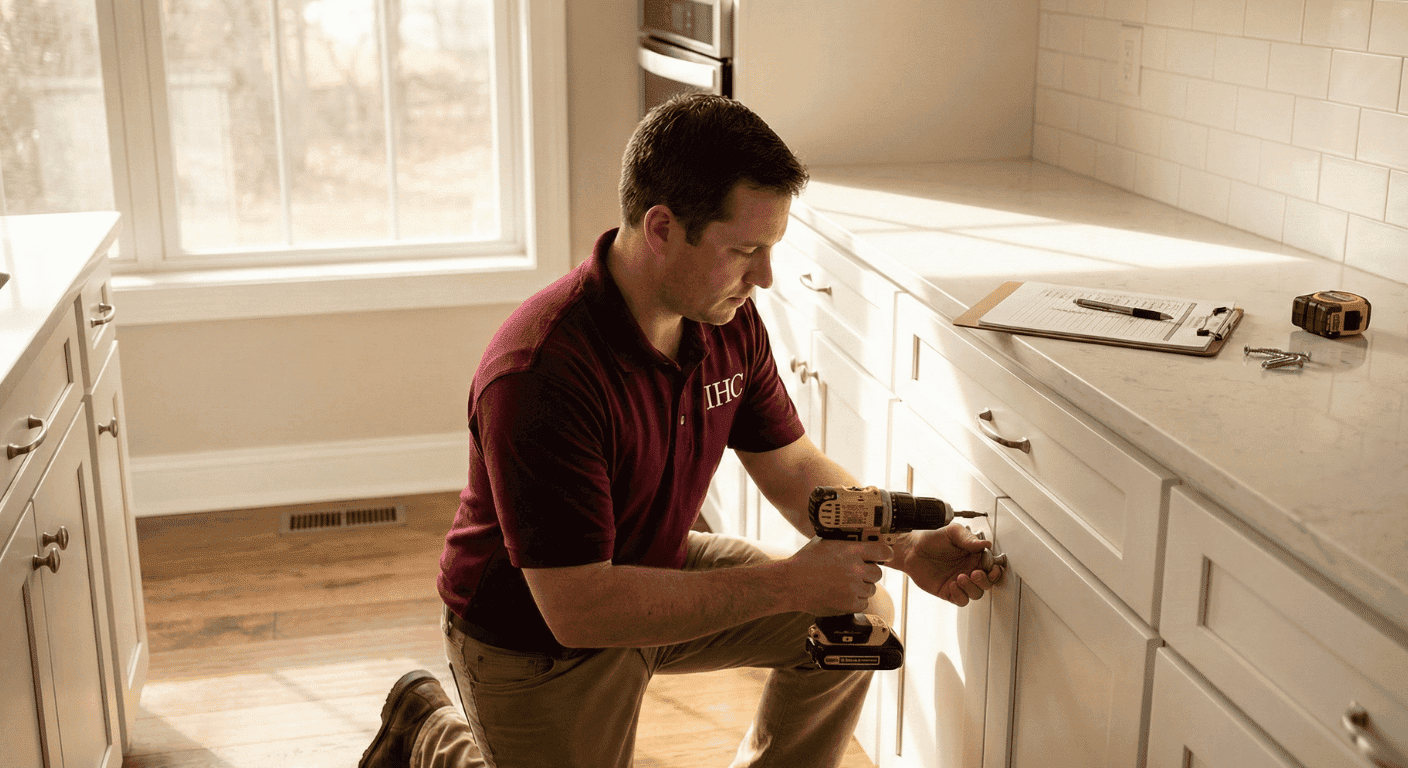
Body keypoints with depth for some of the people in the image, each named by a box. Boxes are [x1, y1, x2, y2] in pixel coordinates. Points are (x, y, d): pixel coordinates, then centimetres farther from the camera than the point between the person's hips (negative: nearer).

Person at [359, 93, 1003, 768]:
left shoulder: (728, 321, -11)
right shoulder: (539, 377, -36)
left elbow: (793, 468, 1)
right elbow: (580, 609, -36)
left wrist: (904, 547, -17)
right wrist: (783, 584, -35)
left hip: (655, 570, 7)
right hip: (536, 630, -6)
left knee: (858, 616, -2)